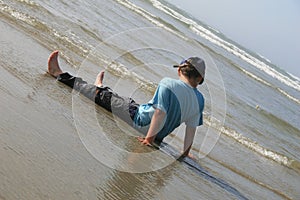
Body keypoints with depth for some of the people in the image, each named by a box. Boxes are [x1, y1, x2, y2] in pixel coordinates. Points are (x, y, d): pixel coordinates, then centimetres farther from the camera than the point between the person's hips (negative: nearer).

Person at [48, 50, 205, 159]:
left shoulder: (168, 84, -23)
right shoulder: (199, 100, -6)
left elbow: (160, 113, -32)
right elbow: (192, 129, -1)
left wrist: (149, 138, -23)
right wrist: (185, 153, 11)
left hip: (138, 120, -6)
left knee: (103, 96, 8)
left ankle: (59, 75, 22)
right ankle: (100, 88, 62)